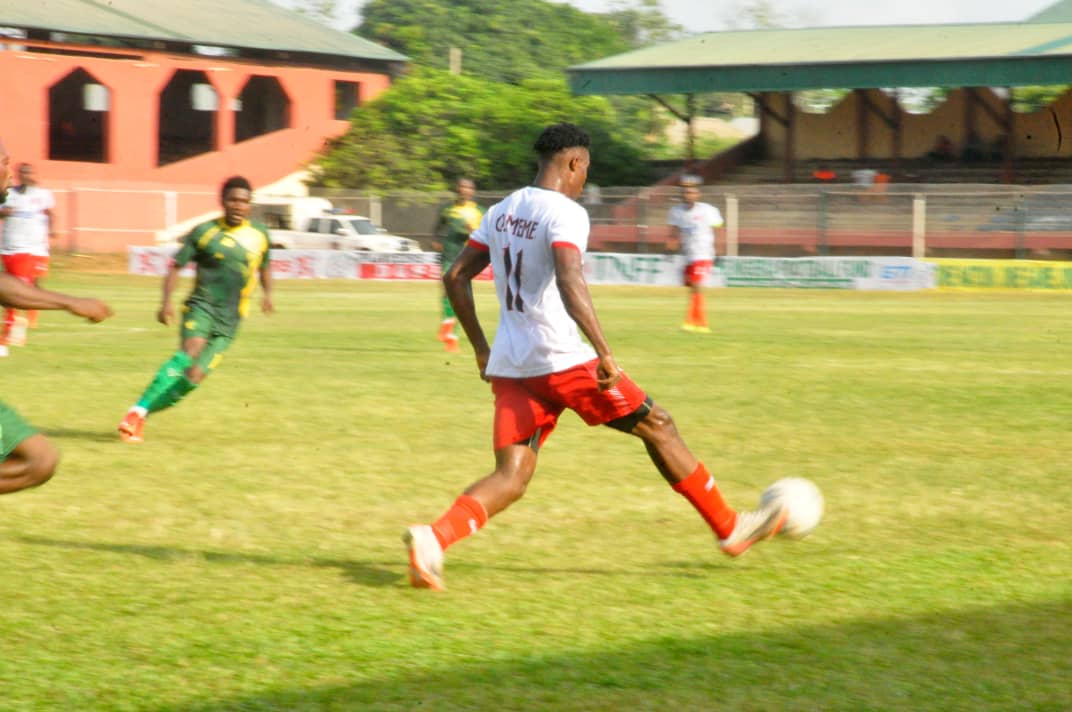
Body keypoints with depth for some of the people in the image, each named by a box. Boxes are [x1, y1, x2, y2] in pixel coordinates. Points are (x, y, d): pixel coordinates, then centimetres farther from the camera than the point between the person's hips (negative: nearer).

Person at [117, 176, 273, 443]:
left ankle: (140, 415, 3)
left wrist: (267, 292, 10)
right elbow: (176, 265, 2)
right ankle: (137, 411, -32)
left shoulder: (259, 235, 9)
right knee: (190, 351, -32)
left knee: (194, 377, -11)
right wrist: (166, 302, -12)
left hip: (228, 321, 3)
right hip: (201, 307, -3)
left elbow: (265, 264, 28)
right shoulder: (204, 232, 0)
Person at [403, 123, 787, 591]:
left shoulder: (500, 213, 13)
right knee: (657, 425, 9)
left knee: (511, 478, 3)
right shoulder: (565, 214, -11)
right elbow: (569, 283, -27)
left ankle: (435, 538, -23)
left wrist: (481, 348, 22)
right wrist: (605, 353, -28)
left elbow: (455, 278, 16)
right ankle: (730, 528, 16)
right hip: (561, 361, -7)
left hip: (509, 367, 7)